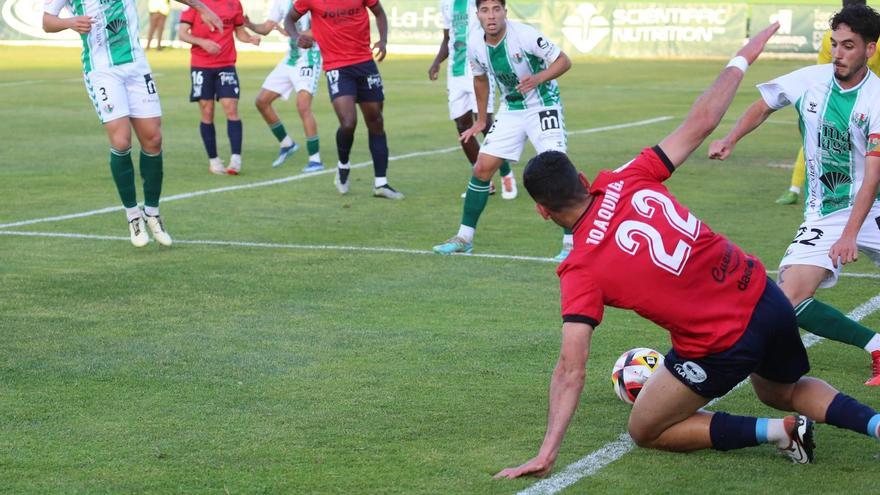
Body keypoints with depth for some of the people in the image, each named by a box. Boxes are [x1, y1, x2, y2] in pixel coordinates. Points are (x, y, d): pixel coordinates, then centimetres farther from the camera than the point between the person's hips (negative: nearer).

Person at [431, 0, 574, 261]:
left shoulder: (525, 35, -24)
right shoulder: (475, 44, -7)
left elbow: (563, 61, -16)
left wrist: (538, 78, -33)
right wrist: (481, 121, 18)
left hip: (543, 107, -5)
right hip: (511, 110, 5)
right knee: (482, 169, 4)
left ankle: (572, 242, -12)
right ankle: (464, 237, 18)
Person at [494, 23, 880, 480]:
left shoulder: (581, 270, -14)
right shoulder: (627, 180, -5)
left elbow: (571, 368, -18)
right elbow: (702, 121, 4)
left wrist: (546, 453, -16)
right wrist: (742, 59, 18)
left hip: (721, 348, -6)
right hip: (766, 300, 6)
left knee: (645, 432, 16)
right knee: (783, 391, 35)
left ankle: (778, 432, 0)